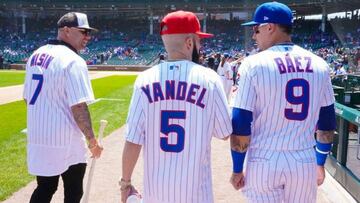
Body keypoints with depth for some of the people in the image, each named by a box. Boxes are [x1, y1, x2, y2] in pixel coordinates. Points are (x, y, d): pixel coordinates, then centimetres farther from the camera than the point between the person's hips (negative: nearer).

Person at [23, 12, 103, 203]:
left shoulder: (36, 55, 9)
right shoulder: (73, 61, -17)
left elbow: (28, 98, 15)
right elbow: (78, 107, -22)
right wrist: (92, 139, -13)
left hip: (37, 138, 8)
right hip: (67, 143, -7)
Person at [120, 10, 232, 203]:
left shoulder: (145, 79, -7)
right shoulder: (209, 79, -10)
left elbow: (132, 142, -7)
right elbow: (224, 133, -1)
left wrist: (125, 182, 6)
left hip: (155, 187, 2)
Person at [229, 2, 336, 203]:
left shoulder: (254, 64, -10)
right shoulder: (319, 65, 2)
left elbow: (241, 124, -11)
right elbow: (327, 123, 8)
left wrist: (237, 169, -1)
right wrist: (320, 163, 20)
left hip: (264, 162, -4)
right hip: (305, 162, 4)